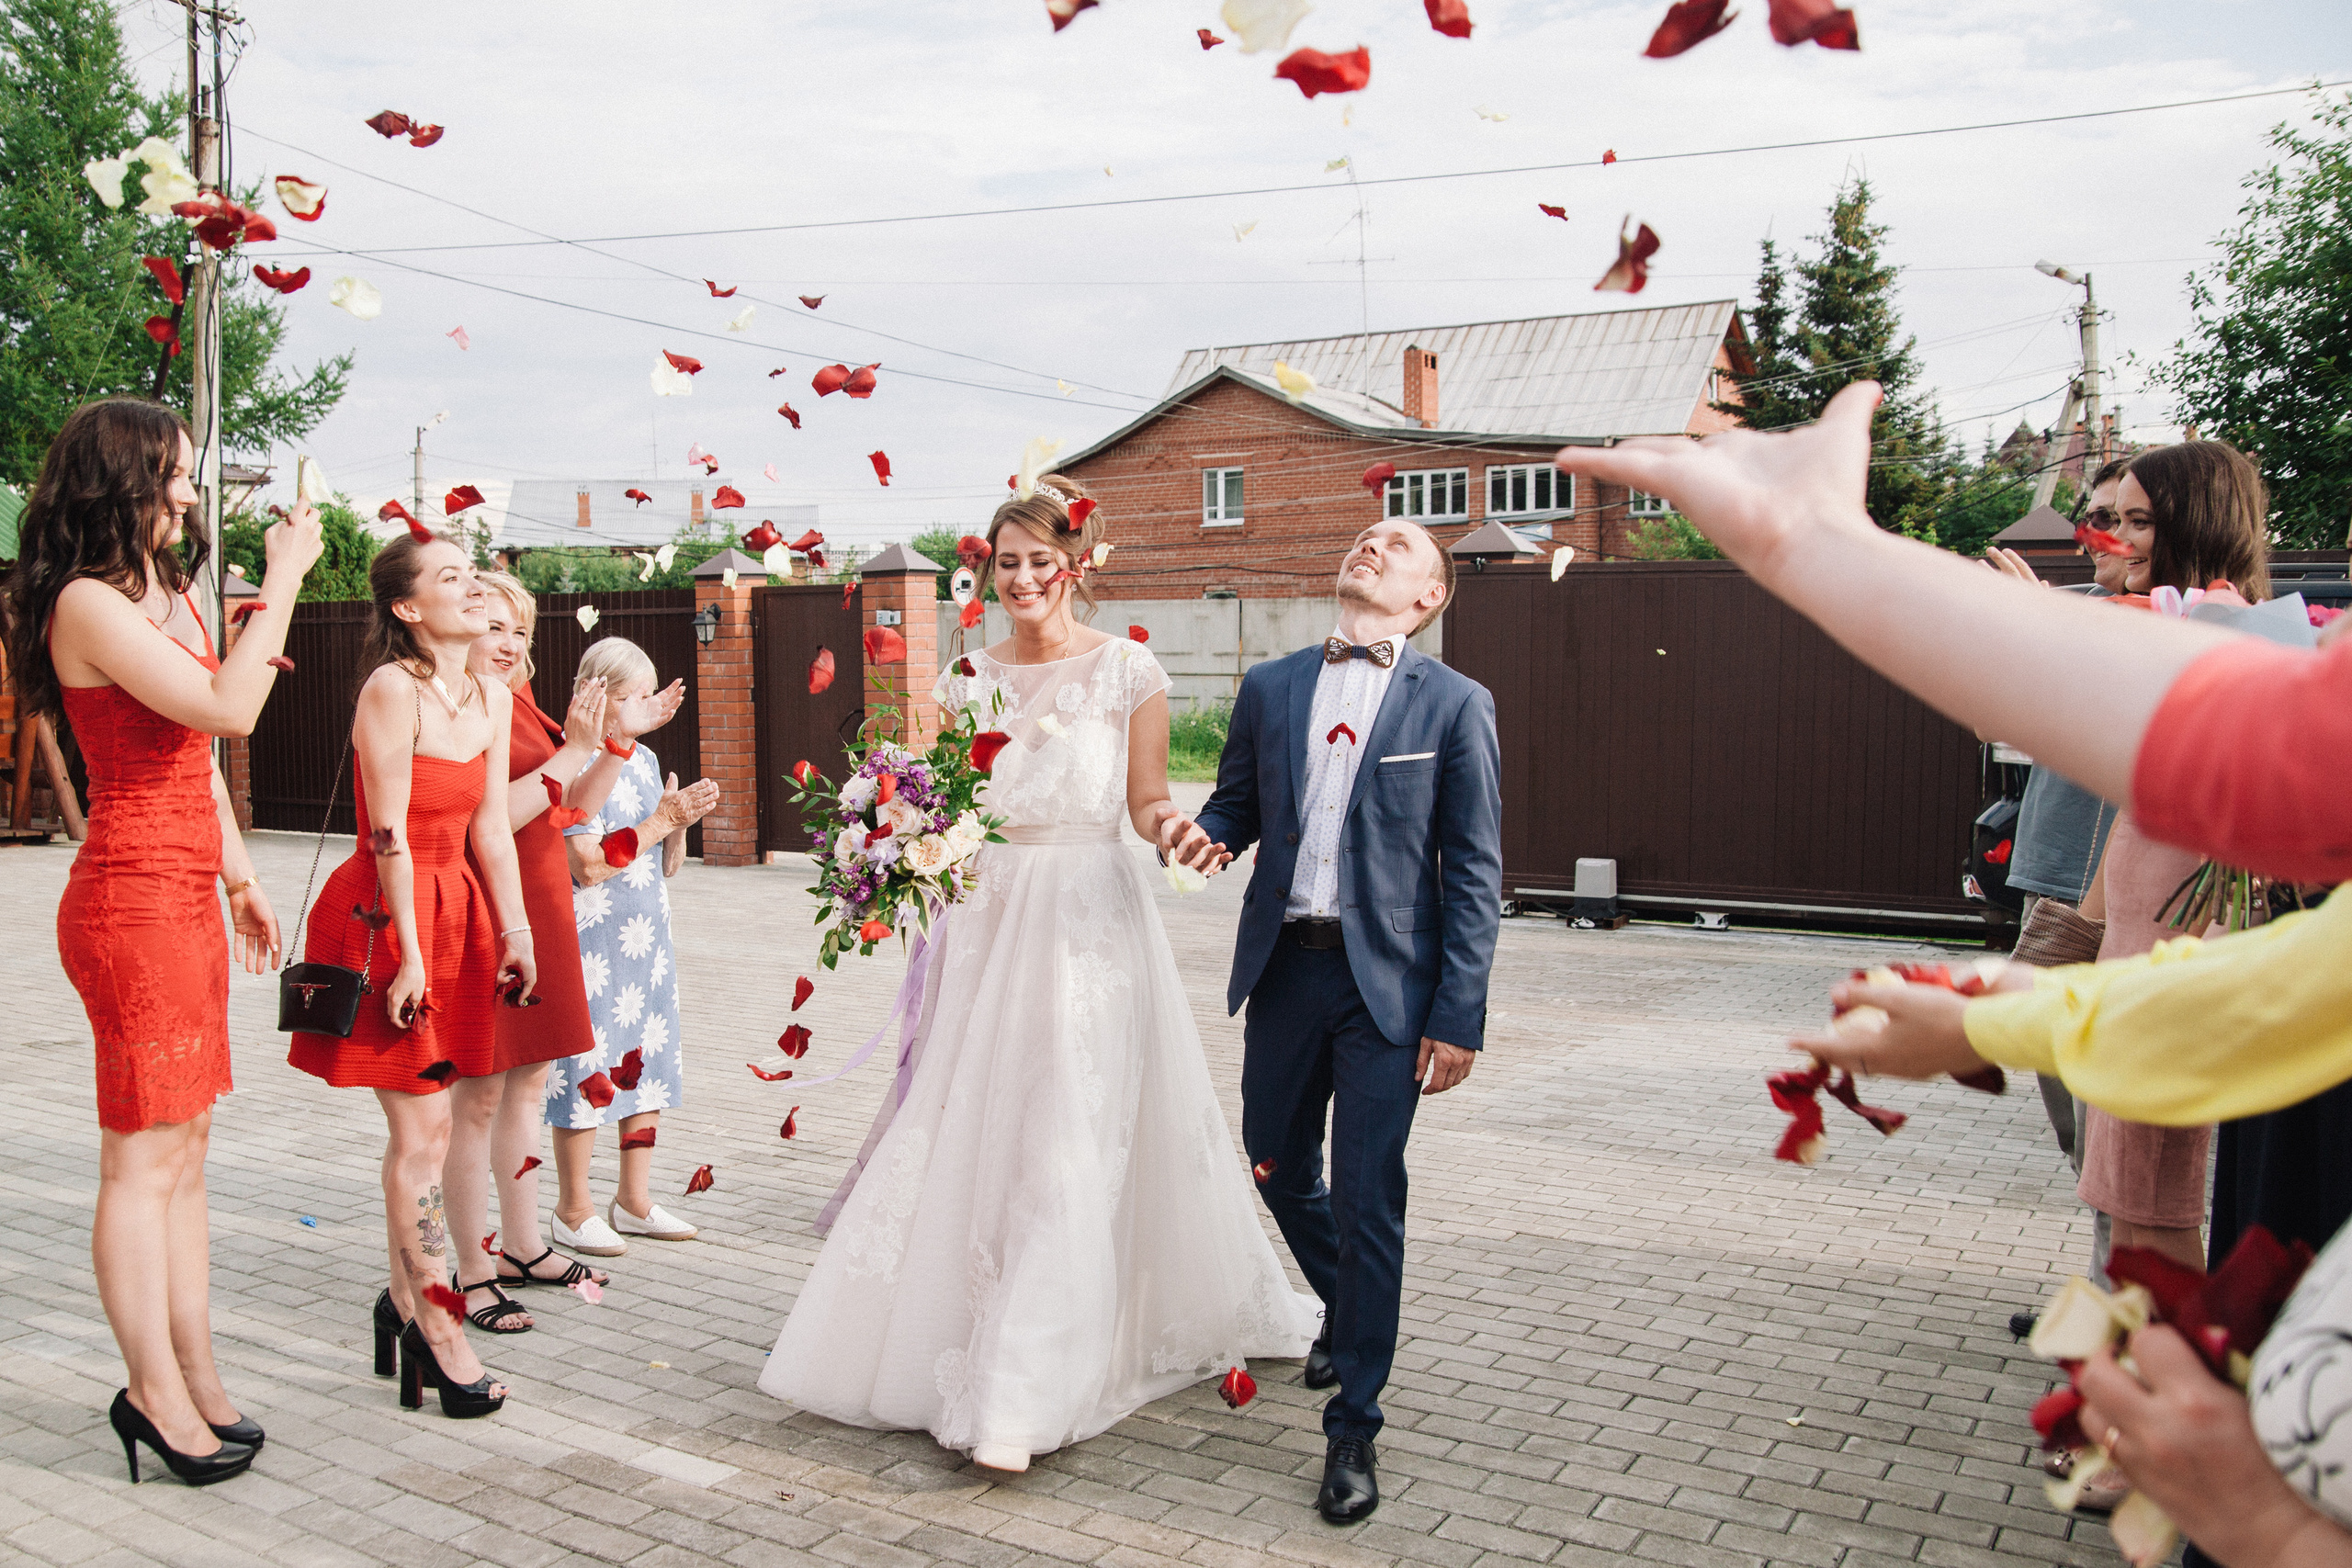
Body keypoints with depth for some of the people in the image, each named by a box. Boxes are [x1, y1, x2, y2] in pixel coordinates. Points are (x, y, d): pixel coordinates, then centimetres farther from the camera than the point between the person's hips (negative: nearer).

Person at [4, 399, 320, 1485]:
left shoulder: (169, 594, 17)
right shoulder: (88, 603, -13)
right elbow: (227, 708, -24)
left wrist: (242, 880, 21)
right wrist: (283, 580, -17)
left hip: (187, 901, 9)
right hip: (132, 904, -9)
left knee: (184, 1151, 12)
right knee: (145, 1157, -2)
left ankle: (195, 1380, 20)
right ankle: (157, 1393, 8)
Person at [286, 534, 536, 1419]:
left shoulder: (492, 699, 7)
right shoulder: (392, 688, -15)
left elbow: (489, 825, 9)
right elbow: (390, 833, -17)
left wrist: (514, 931, 8)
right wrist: (410, 952, -17)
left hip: (456, 911, 7)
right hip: (385, 915, -7)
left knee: (420, 1124, 13)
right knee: (422, 1125, -4)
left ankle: (404, 1297, 25)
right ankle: (434, 1324, 6)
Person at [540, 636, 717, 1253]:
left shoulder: (646, 760, 11)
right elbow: (589, 866, -20)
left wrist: (681, 824, -4)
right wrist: (662, 819, -17)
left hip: (647, 938, 8)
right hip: (591, 941, -8)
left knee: (648, 1063, 11)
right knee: (586, 1066, 0)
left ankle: (635, 1200, 23)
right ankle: (574, 1210, 14)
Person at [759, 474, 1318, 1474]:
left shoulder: (1128, 669, -2)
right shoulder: (967, 678, 8)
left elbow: (1145, 799, 0)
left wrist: (1173, 827, -21)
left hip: (1090, 922, -4)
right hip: (988, 918, 4)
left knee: (1066, 1151, -6)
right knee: (968, 1130, 7)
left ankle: (1022, 1400, -2)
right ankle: (967, 1349, 27)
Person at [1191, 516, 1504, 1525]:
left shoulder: (1455, 705, -2)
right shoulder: (1269, 687, 9)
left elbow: (1474, 873, -5)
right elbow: (1236, 803, 16)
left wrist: (1458, 1019, -10)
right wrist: (1205, 835, -10)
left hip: (1387, 982, -4)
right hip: (1285, 968, 4)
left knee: (1368, 1201, -2)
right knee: (1280, 1170, 18)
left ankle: (1353, 1429, 13)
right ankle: (1345, 1315, 48)